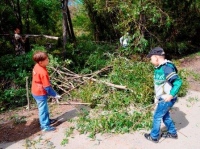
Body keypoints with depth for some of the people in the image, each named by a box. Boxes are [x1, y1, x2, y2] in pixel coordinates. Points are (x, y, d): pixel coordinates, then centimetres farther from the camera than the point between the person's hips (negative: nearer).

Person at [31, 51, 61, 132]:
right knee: (43, 109, 5)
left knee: (44, 108, 24)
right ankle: (45, 126, 19)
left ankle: (47, 120, 42)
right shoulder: (43, 72, -31)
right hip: (40, 93, -9)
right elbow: (47, 87, -24)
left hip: (36, 91, 9)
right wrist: (55, 95, -13)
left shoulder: (36, 66, -4)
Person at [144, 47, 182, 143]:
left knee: (157, 117, 5)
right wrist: (158, 97, 11)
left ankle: (154, 137, 22)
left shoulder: (166, 67, -25)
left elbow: (178, 81, -26)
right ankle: (172, 133, 40)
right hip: (162, 98, 9)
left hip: (167, 99, -9)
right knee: (165, 115, 23)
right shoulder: (159, 67, 4)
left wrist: (171, 95, -29)